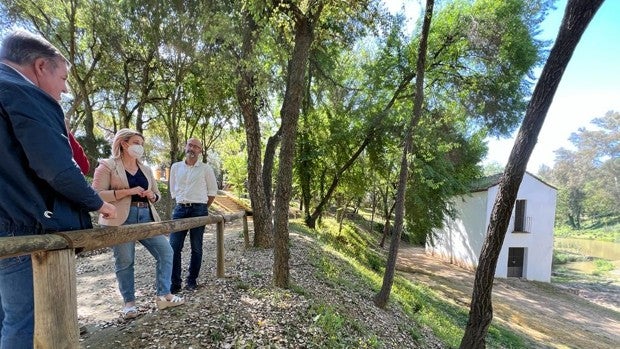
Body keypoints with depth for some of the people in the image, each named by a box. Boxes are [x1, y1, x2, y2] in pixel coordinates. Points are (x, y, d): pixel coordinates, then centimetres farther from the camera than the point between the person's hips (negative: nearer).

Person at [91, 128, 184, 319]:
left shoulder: (146, 169, 18)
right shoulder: (107, 166, 0)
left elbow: (157, 194, 22)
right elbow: (97, 194, -9)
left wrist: (151, 195, -2)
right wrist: (127, 191, -17)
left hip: (146, 216, 6)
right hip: (121, 219, -5)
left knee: (166, 252, -1)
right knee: (124, 261, 0)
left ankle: (163, 295, 9)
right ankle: (129, 302, 17)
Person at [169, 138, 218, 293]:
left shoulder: (206, 168, 0)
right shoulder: (175, 167, 9)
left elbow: (212, 191, 5)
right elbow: (173, 190, 18)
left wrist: (203, 208, 6)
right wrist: (181, 203, 13)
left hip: (198, 210, -2)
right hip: (180, 209, 3)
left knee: (196, 248, 5)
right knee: (174, 247, -2)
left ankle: (191, 281, 18)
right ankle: (174, 283, 8)